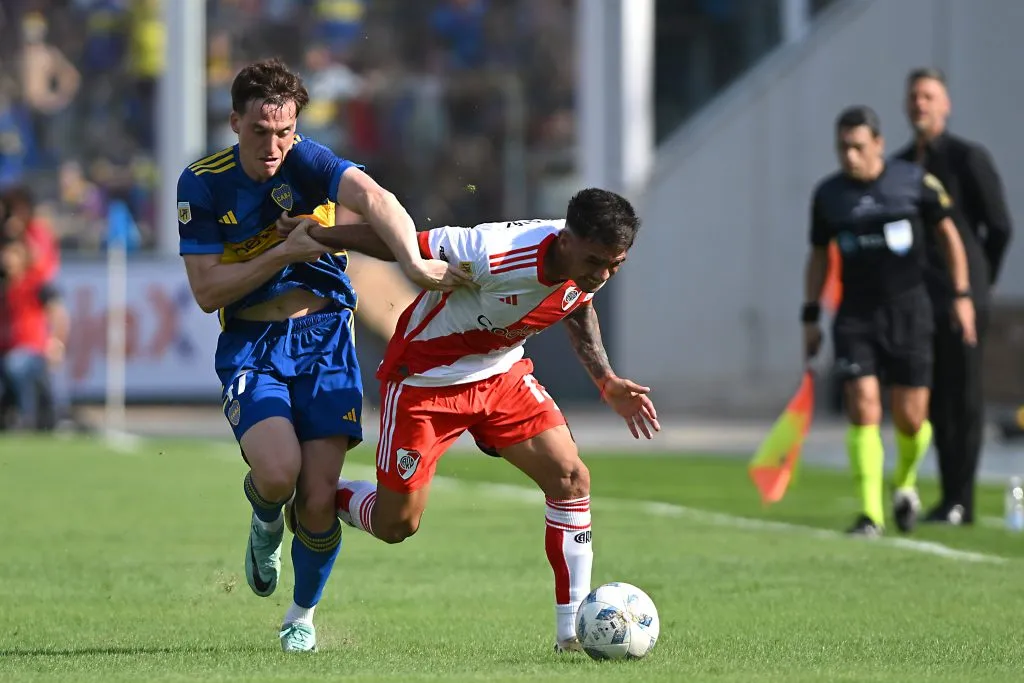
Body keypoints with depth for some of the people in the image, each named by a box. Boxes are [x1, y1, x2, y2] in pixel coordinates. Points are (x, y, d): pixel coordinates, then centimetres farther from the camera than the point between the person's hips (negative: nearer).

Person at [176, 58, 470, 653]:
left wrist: (414, 261, -50)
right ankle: (265, 521, 14)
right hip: (251, 344, 0)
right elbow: (207, 292, -7)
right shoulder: (203, 185, -6)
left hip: (323, 336, 0)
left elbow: (373, 197, -32)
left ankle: (304, 615, 22)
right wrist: (283, 254, -17)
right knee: (278, 471, -25)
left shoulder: (307, 162, -12)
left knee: (319, 499, -7)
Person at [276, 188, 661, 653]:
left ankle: (573, 631, -6)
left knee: (571, 477, -12)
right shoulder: (497, 255, -38)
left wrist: (606, 382, 2)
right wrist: (315, 234, -13)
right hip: (425, 378, -6)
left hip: (501, 374, 6)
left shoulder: (591, 264, -16)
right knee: (395, 525, 3)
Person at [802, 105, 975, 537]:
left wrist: (962, 295, 2)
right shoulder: (827, 195, 1)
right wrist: (810, 317, 10)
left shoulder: (914, 182, -5)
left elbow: (947, 233, 6)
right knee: (864, 410, -13)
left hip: (908, 311, -1)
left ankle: (905, 483, 31)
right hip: (855, 317, 1)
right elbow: (819, 255, 13)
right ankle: (870, 514, -9)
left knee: (911, 420, -1)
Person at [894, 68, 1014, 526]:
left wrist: (976, 282, 4)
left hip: (961, 298, -6)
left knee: (963, 398, -4)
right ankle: (949, 497, 11)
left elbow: (999, 227, -3)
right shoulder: (897, 166, 13)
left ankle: (961, 501, -3)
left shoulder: (969, 158, -5)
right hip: (917, 299, 6)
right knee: (936, 402, 6)